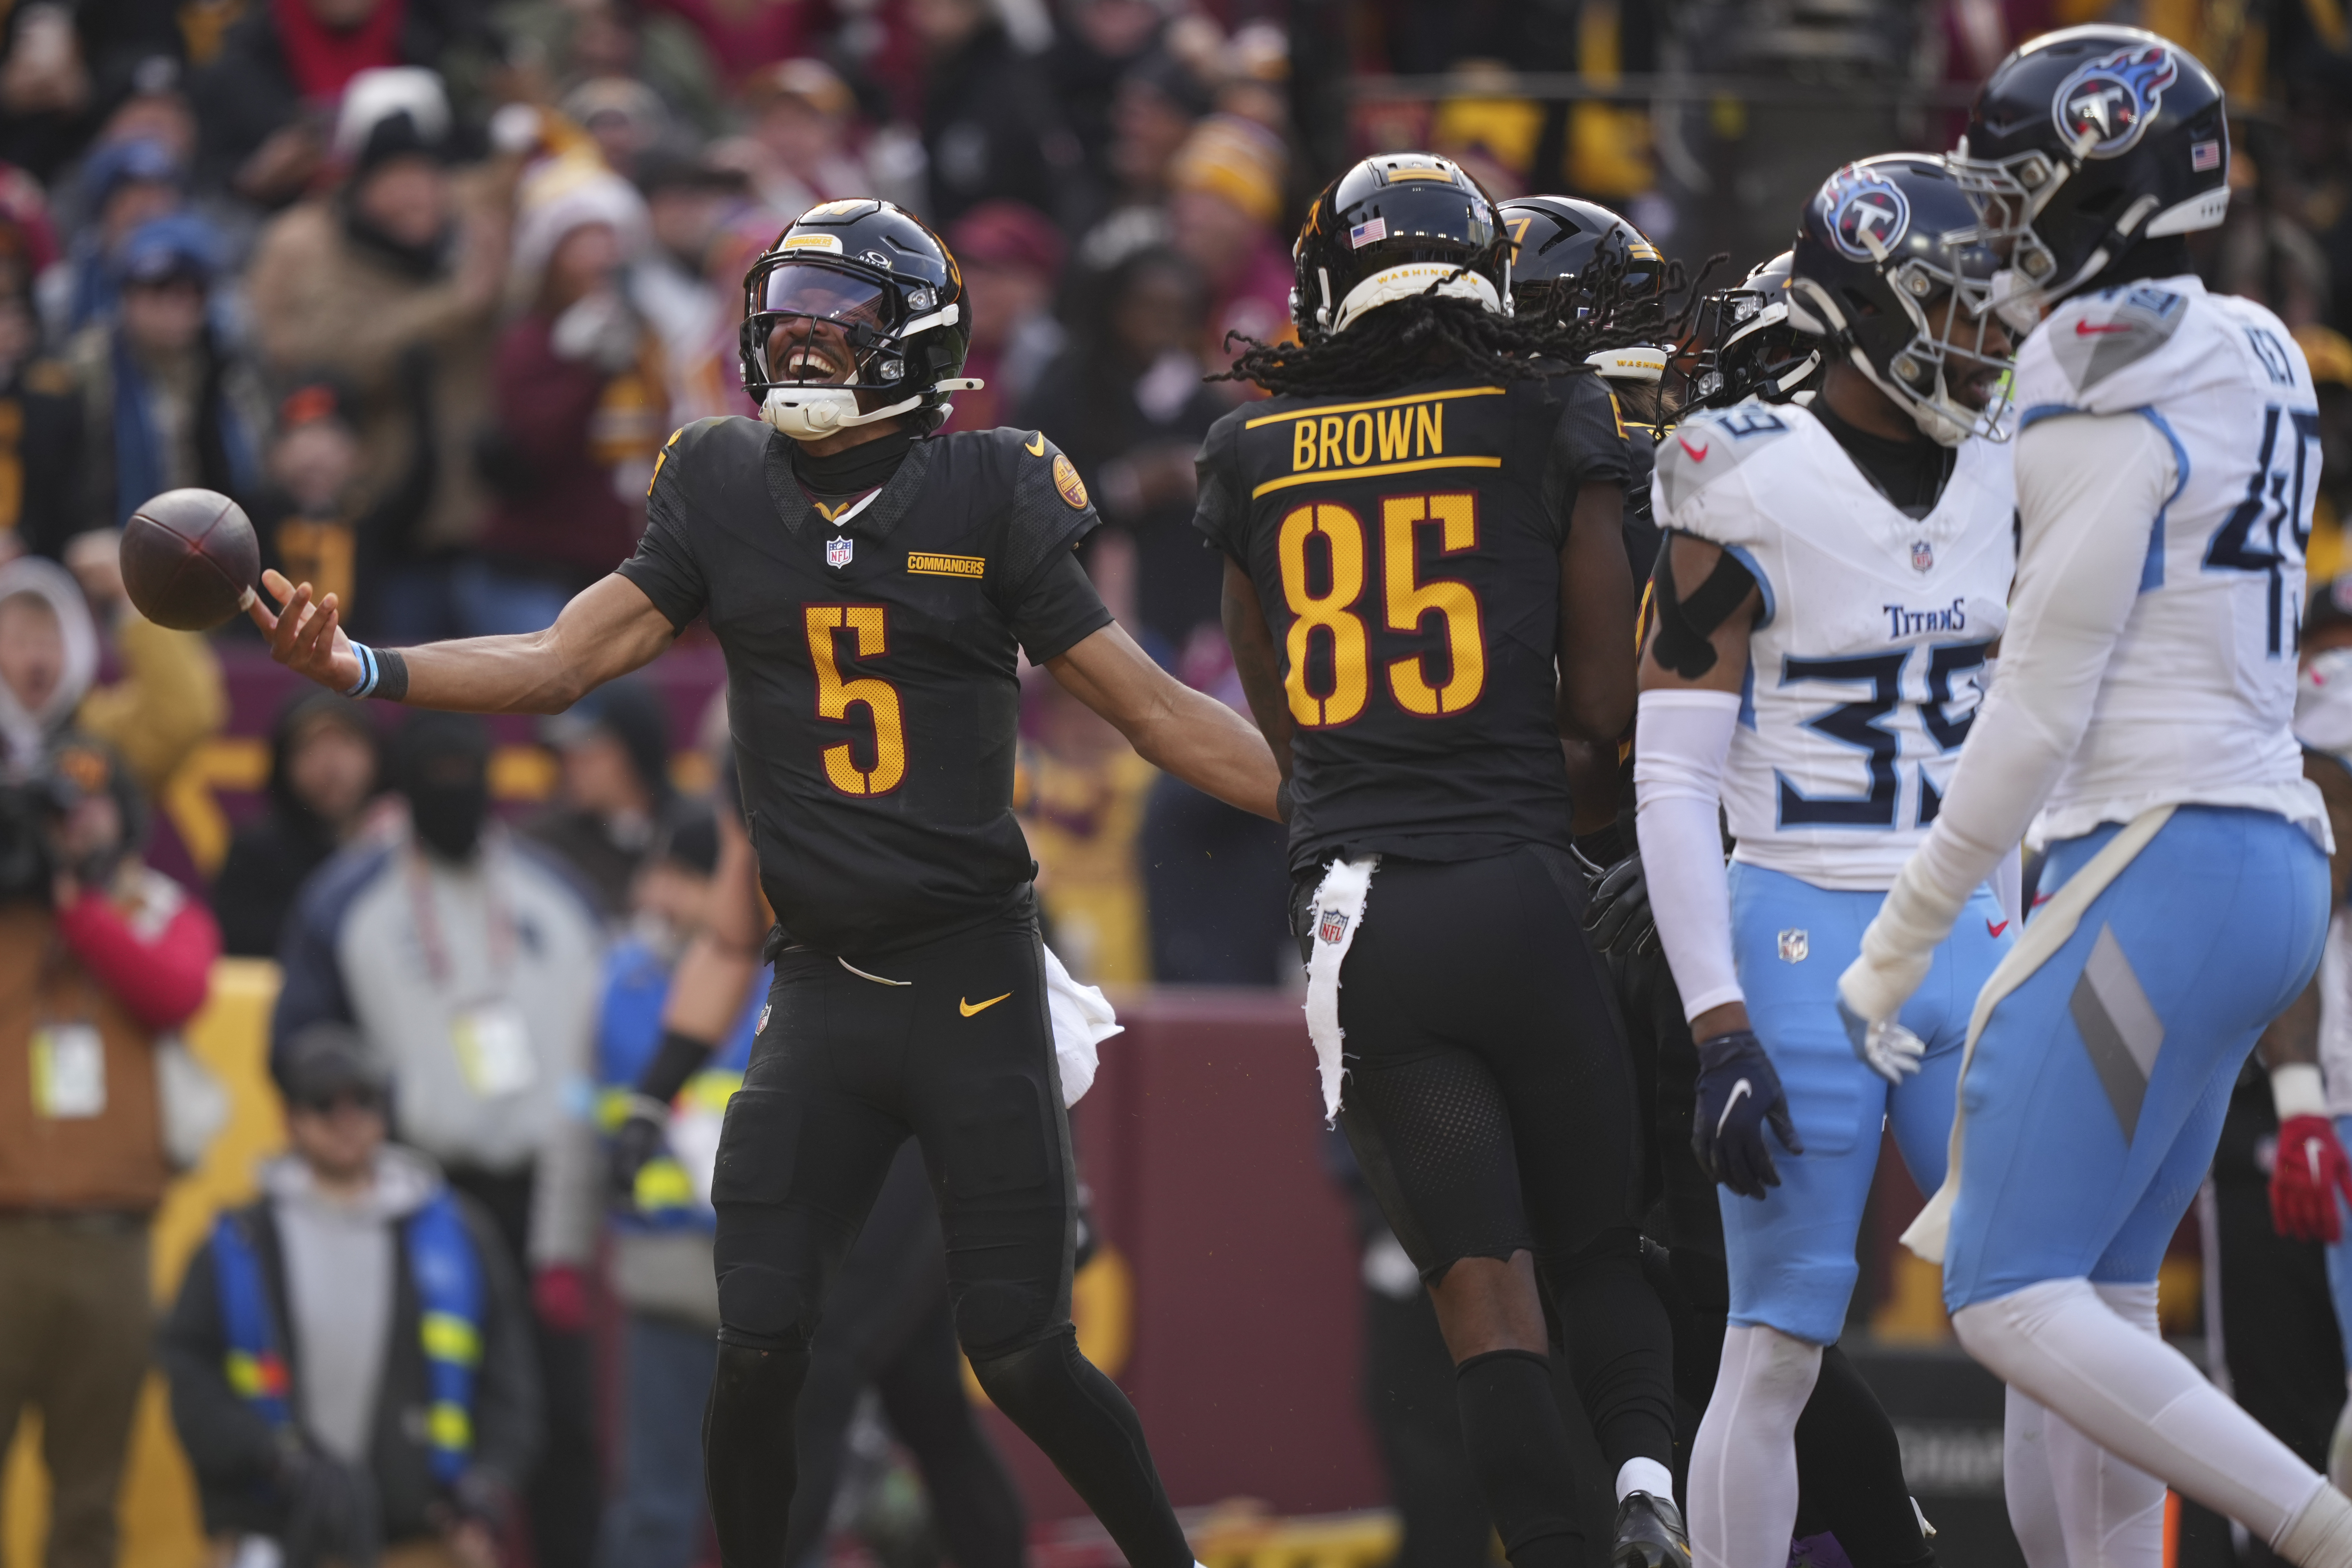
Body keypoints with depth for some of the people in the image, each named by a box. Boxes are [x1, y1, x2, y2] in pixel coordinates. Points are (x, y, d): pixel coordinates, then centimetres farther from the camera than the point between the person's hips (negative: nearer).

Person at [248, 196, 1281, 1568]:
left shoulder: (988, 496, -3)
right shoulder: (726, 492, 5)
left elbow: (1155, 711, 0)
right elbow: (566, 661, 1)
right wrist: (360, 669, -13)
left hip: (976, 988, -3)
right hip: (824, 990, 3)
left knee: (1023, 1358, -3)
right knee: (760, 1351, -6)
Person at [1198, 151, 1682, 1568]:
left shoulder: (1255, 456, 9)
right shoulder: (1556, 426, 2)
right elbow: (1603, 704, 5)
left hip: (1353, 907, 1)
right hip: (1515, 890, -1)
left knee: (1483, 1283, 1)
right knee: (1601, 1246, 11)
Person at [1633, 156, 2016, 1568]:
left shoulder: (2002, 471, 7)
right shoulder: (1751, 495, -10)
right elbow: (1672, 781, -11)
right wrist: (1719, 1029, -16)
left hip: (1973, 939, 5)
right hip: (1802, 945, -5)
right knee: (1778, 1349, -4)